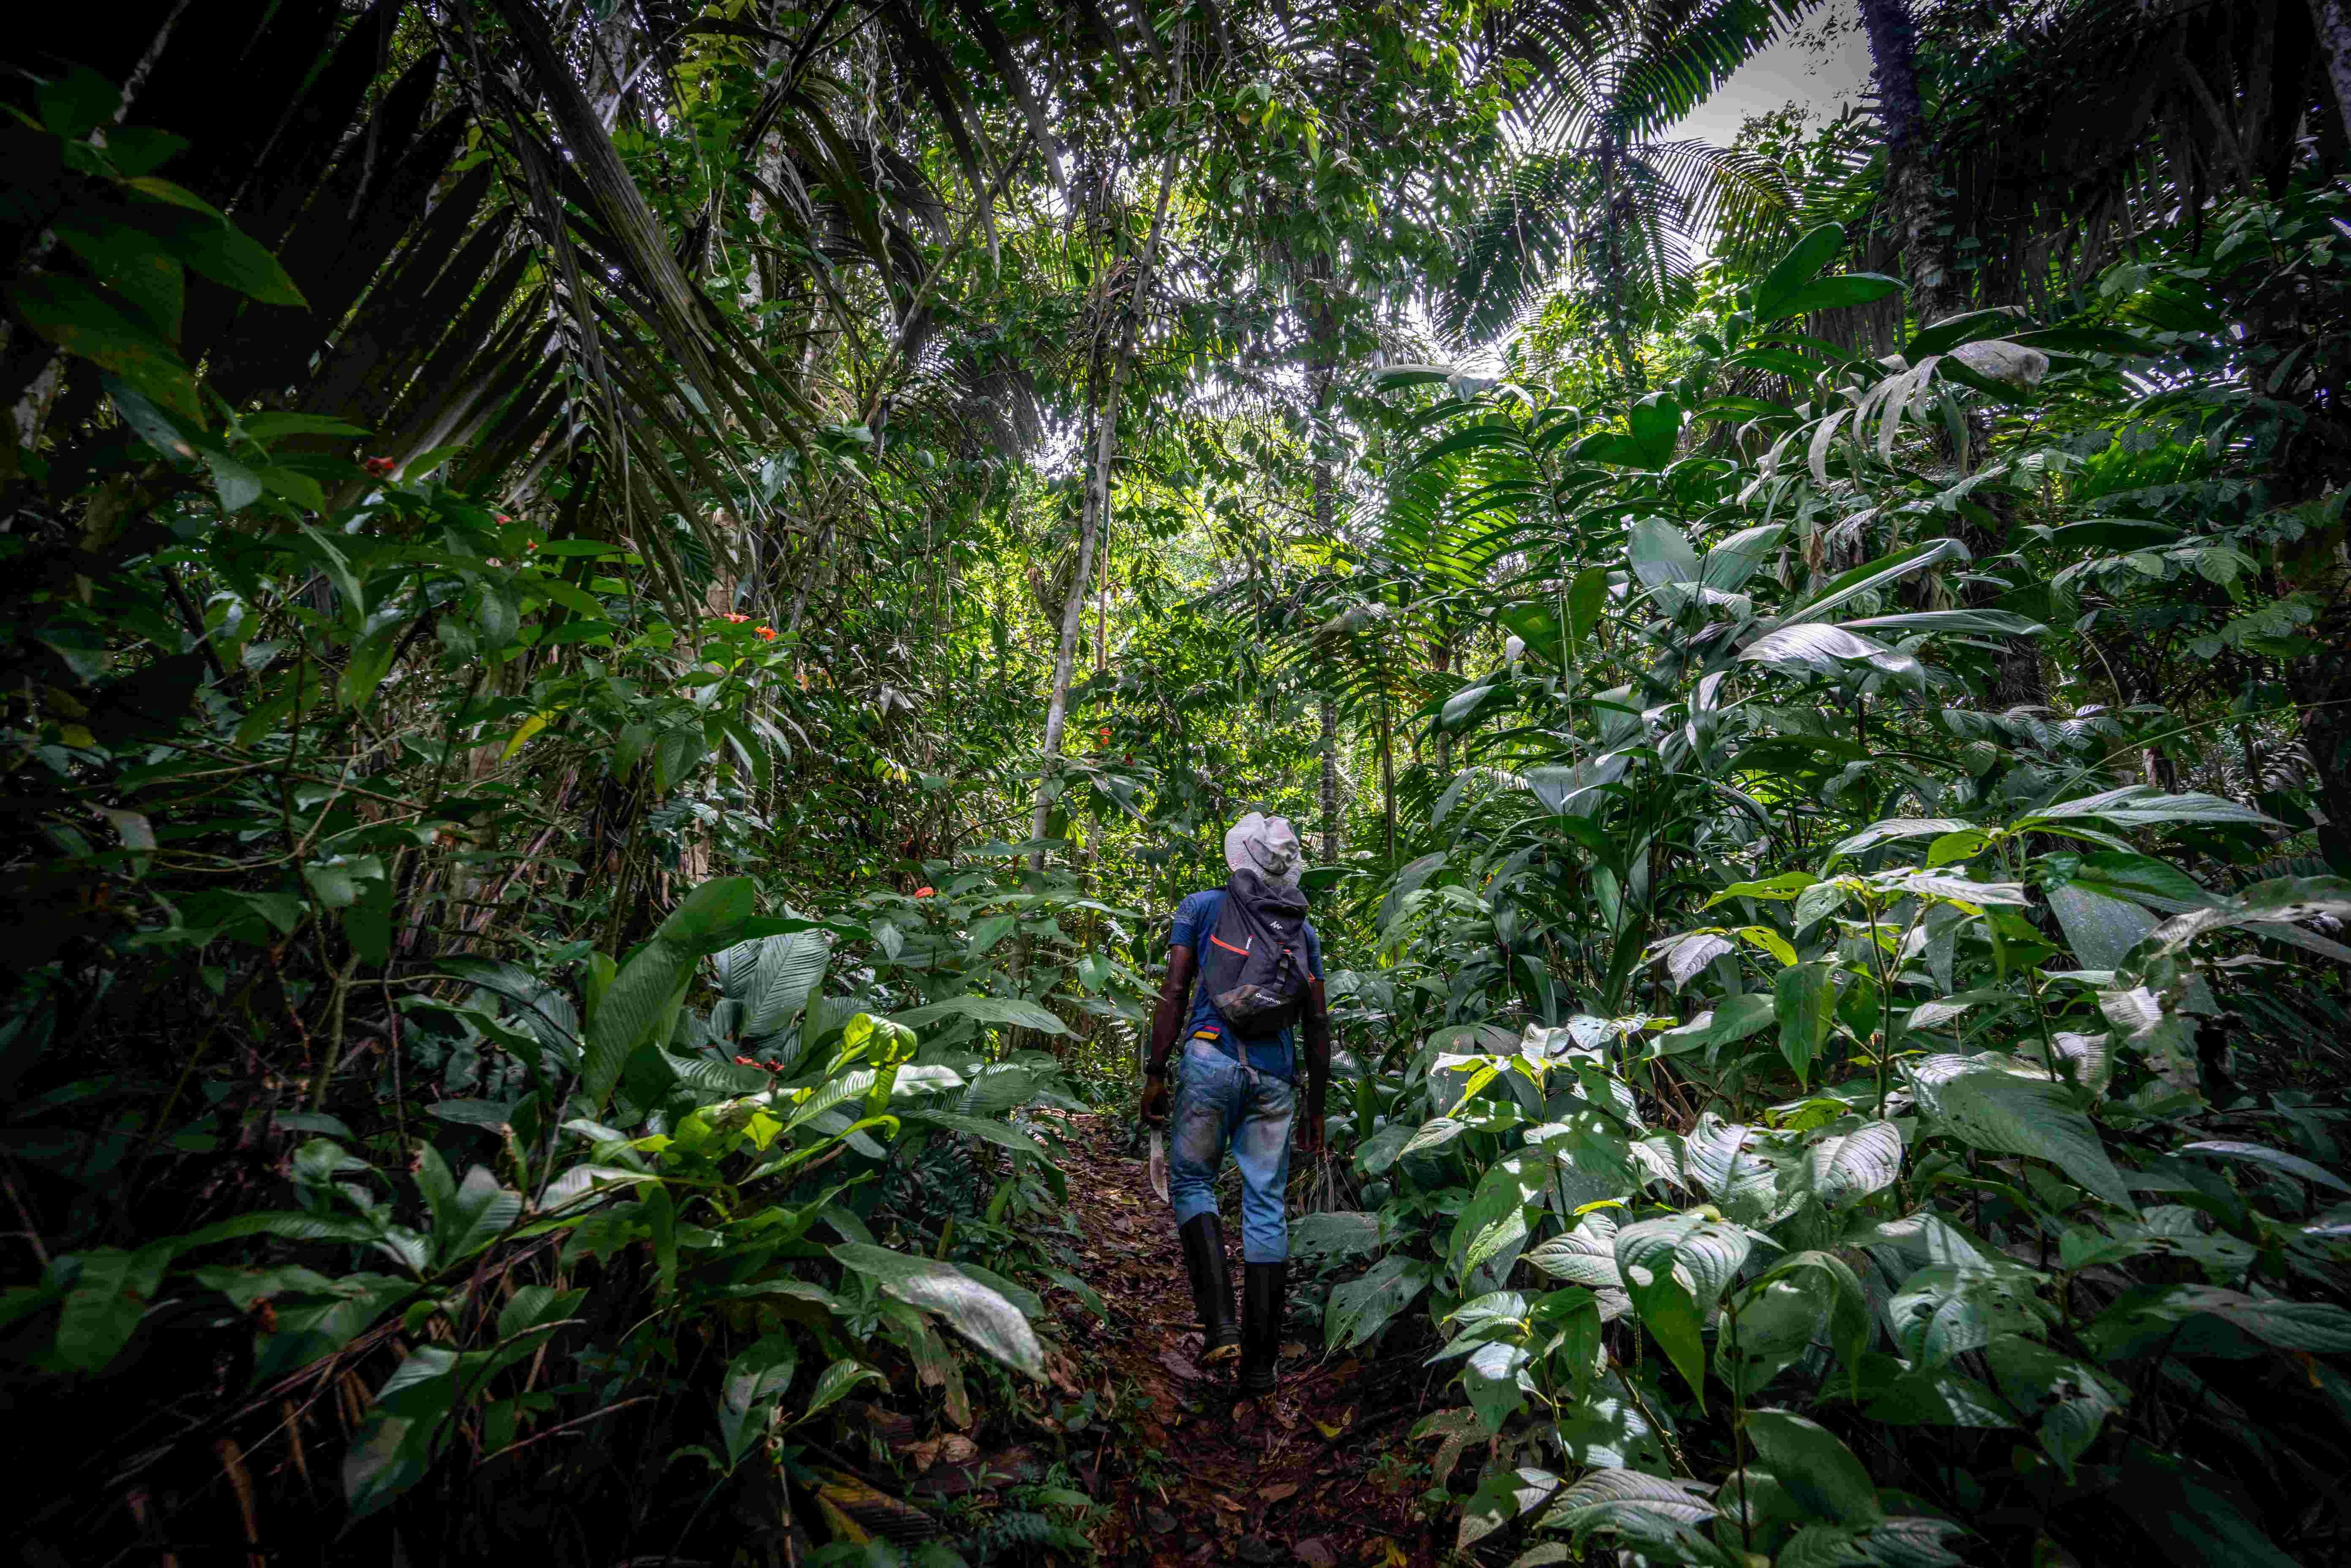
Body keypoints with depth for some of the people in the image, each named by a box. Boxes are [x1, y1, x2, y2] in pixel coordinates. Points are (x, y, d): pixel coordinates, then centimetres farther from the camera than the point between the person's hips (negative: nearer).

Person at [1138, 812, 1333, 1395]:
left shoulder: (1201, 907, 7)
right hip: (1277, 1071, 3)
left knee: (1192, 1182, 14)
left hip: (1213, 1058, -2)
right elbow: (1317, 1023, 12)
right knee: (1266, 1205, 8)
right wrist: (1317, 1108, 18)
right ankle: (1260, 1362, 14)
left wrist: (1155, 1073, 0)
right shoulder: (1302, 927, 15)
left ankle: (1219, 1320, -1)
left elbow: (1174, 992, -3)